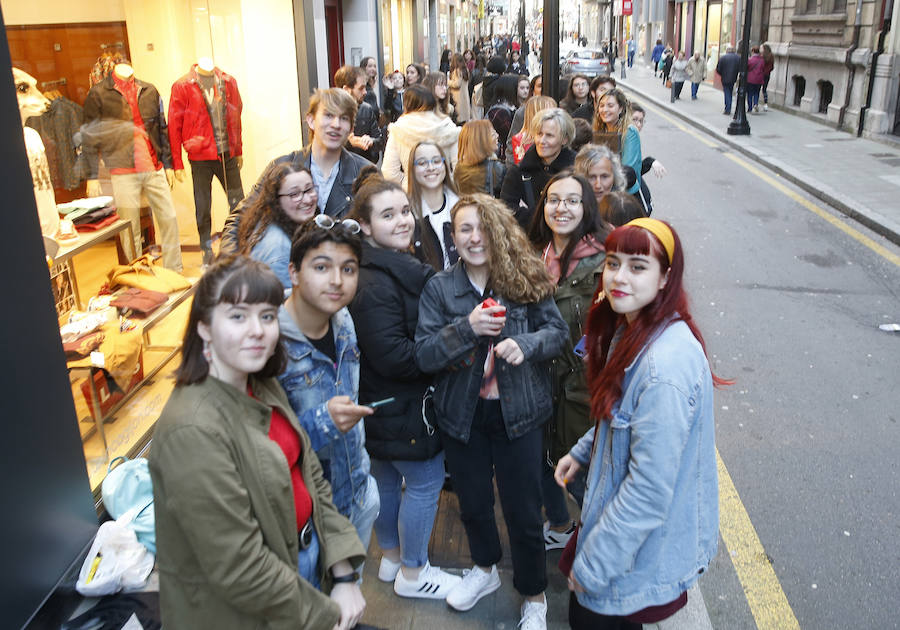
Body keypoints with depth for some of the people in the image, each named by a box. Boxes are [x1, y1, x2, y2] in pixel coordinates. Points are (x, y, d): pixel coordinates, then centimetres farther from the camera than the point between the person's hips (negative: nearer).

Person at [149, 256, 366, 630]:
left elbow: (311, 477, 2)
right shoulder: (193, 432, -28)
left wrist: (344, 575, -6)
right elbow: (241, 569, -26)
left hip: (306, 557, 7)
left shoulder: (264, 389, -2)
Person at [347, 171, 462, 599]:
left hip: (383, 400, 10)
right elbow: (394, 356, -28)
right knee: (425, 481, 5)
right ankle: (413, 573, 24)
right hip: (399, 406, -10)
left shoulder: (400, 266, 7)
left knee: (386, 478, 22)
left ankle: (391, 557, 41)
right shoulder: (374, 284, -27)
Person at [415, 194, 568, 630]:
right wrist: (468, 327, -26)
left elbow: (557, 330, -4)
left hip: (518, 413, -2)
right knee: (473, 502, 22)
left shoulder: (526, 278, -7)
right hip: (462, 414, 2)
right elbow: (424, 355, -11)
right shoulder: (439, 288, -5)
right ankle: (485, 568, 51)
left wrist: (525, 344, -24)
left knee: (523, 510, 10)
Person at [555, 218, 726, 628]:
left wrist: (592, 565, -20)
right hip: (616, 512, 9)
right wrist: (582, 452, 7)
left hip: (644, 551, -9)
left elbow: (650, 489, -29)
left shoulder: (666, 366, -33)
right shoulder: (632, 330, -1)